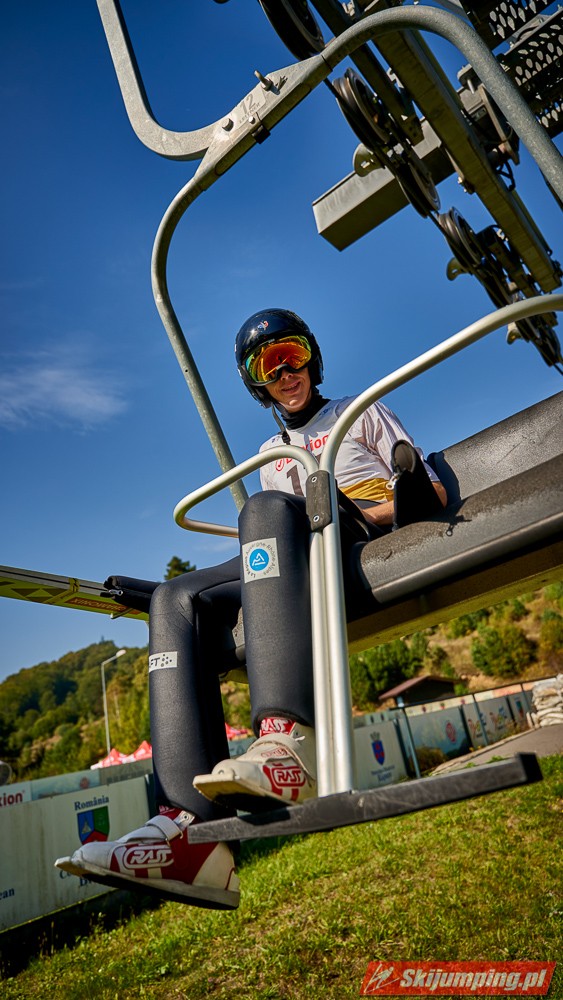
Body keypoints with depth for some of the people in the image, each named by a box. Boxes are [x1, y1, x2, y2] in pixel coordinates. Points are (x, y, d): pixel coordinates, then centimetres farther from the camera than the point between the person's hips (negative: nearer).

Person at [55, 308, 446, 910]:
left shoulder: (362, 411, 24)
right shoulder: (270, 456, 35)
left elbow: (432, 493, 14)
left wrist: (355, 513, -5)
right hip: (307, 574, 5)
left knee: (265, 509, -34)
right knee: (177, 601, -19)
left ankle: (288, 747, -52)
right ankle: (191, 827, -35)